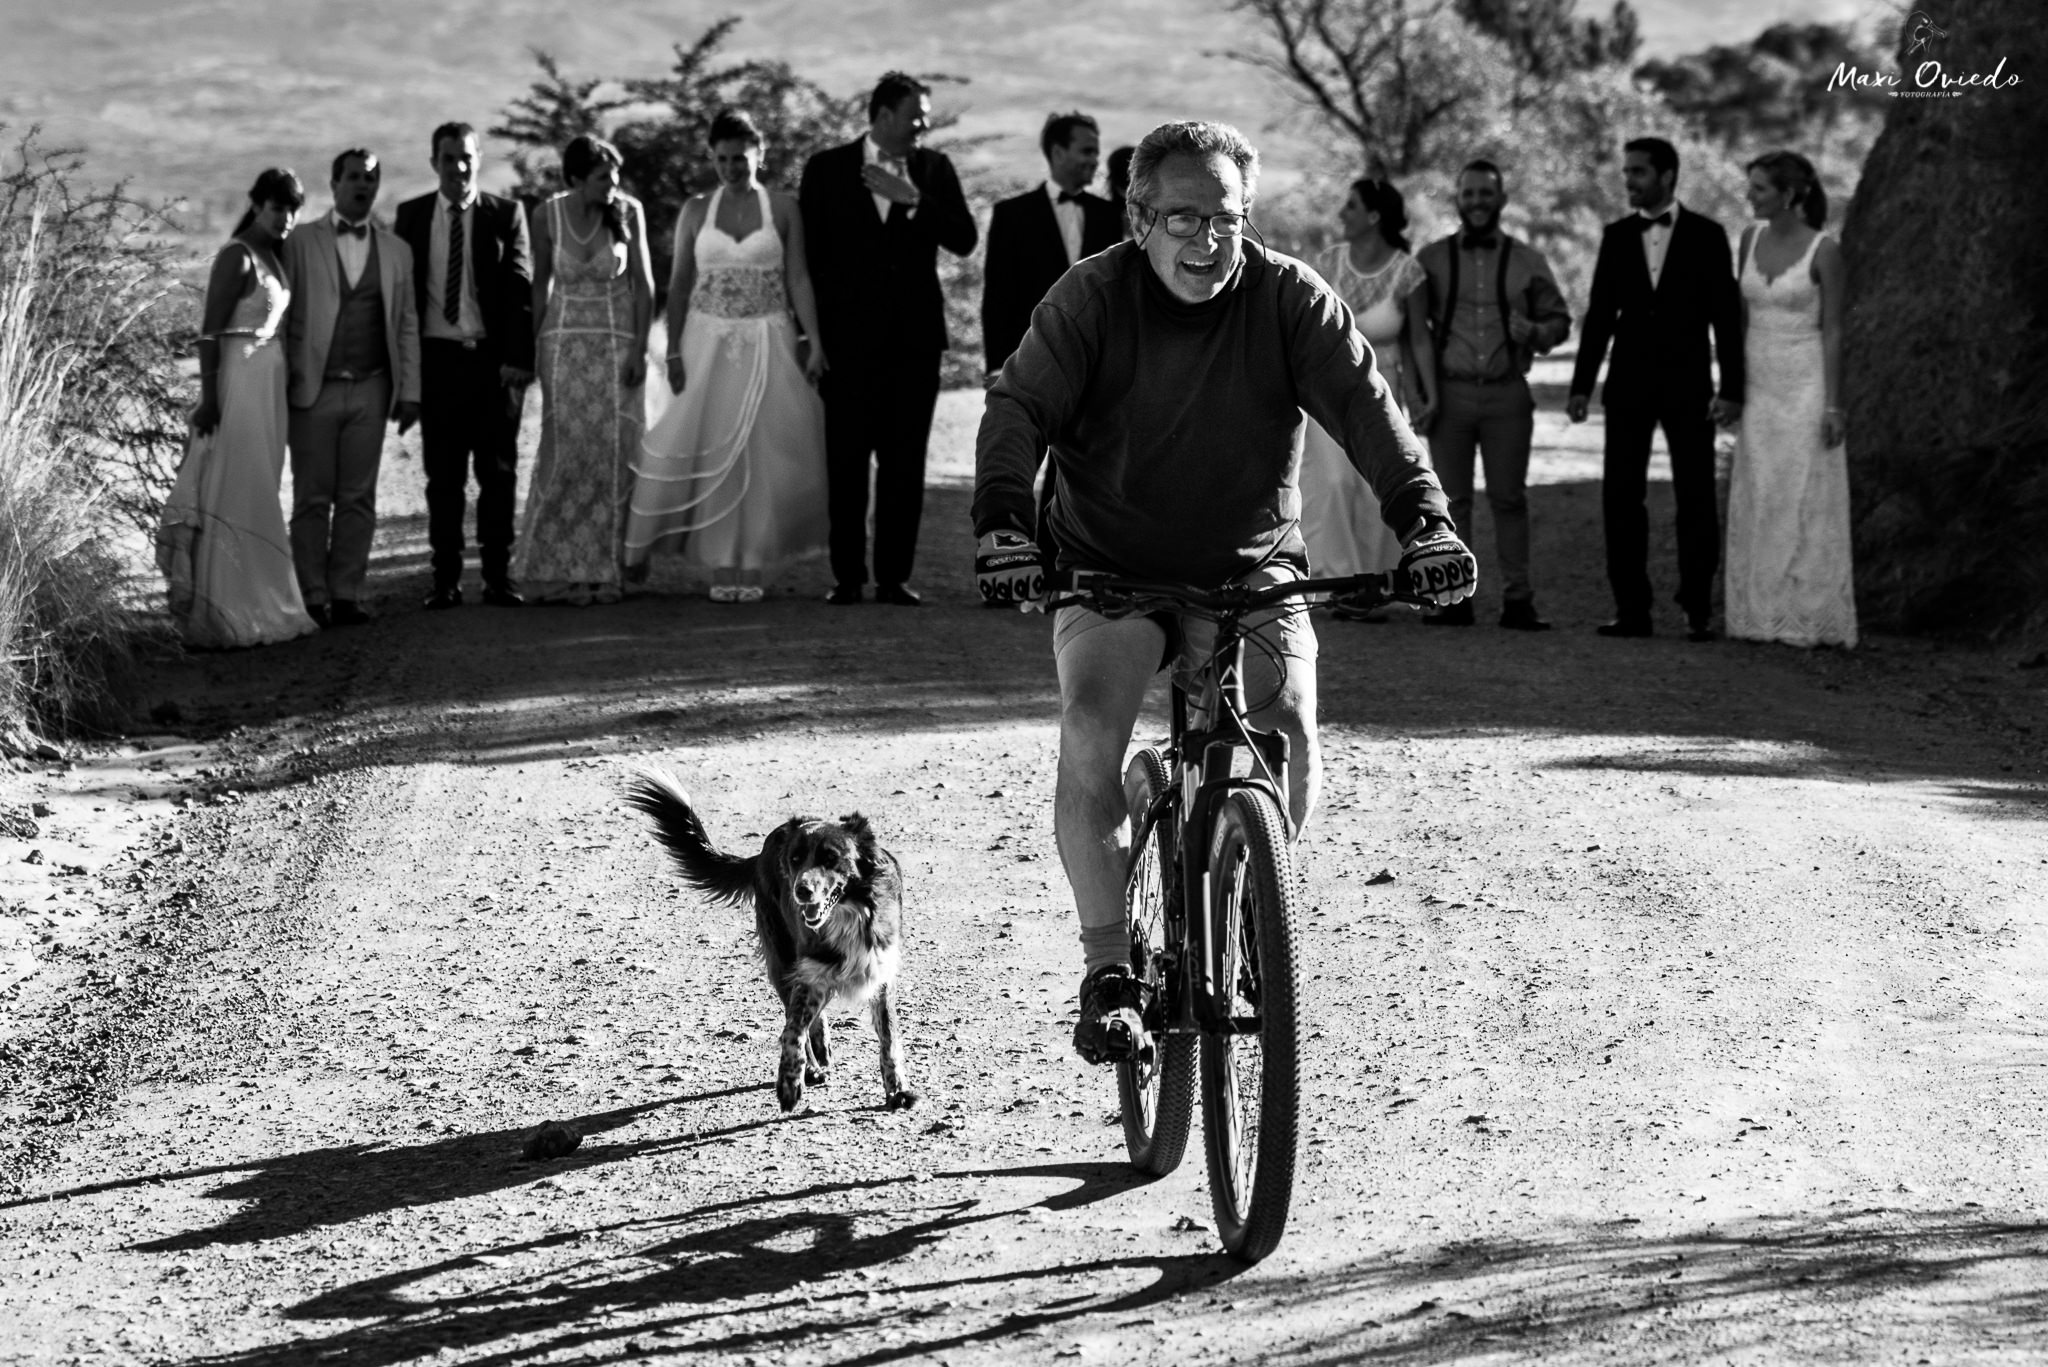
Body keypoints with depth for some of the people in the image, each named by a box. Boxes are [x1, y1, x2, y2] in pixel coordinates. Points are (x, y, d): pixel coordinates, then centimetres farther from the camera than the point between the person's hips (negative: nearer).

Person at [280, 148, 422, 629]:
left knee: (358, 499, 2)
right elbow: (282, 318, 2)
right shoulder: (300, 243, 4)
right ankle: (313, 598, 2)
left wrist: (409, 391, 5)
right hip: (314, 390, -2)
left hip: (370, 391, 2)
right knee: (312, 499, -1)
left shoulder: (396, 250, 13)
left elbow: (407, 326, 12)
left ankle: (346, 594, 6)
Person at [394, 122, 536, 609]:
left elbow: (521, 290, 0)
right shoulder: (411, 216, 7)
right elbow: (401, 290, 7)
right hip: (437, 358, 1)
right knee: (443, 475, 3)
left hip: (494, 359, -1)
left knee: (498, 472, 3)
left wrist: (518, 359, -8)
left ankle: (498, 576, 8)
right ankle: (446, 578, 7)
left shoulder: (506, 214, 4)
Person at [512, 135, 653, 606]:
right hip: (564, 340, 0)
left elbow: (643, 283, -1)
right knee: (565, 453, -4)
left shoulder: (628, 211, -6)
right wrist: (533, 349, 3)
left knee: (613, 454, -2)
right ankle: (555, 570, 4)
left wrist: (639, 349, -6)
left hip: (618, 341, 0)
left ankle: (602, 569, 5)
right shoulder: (547, 215, -5)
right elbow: (540, 283, 4)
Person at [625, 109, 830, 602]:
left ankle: (751, 565, 4)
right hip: (708, 341, 1)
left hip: (767, 344, -1)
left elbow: (798, 279, 0)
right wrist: (674, 351, -2)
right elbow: (679, 285, 6)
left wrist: (814, 341, -9)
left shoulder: (783, 210, 2)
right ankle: (721, 567, 7)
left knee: (763, 451, -2)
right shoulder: (696, 212, 6)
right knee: (712, 452, 0)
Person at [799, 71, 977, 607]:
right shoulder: (828, 169, 2)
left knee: (905, 464, 2)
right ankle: (847, 577, 3)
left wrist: (911, 199, -12)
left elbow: (964, 239, -2)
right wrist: (812, 331, -1)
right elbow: (808, 252, 3)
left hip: (914, 336, 2)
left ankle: (894, 577, 7)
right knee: (846, 462, -2)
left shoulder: (934, 169, 8)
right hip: (849, 337, -2)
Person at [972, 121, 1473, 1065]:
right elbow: (1020, 407, -17)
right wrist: (1001, 523, -35)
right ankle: (1107, 973, -17)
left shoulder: (1288, 299, -8)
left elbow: (1363, 404, -16)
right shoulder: (1093, 297, -9)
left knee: (1290, 737, -22)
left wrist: (1422, 516, -33)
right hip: (1110, 568, 0)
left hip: (1249, 570, 1)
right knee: (1091, 727, -26)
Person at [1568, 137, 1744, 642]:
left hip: (1687, 383, -3)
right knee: (1620, 496, 0)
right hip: (1629, 382, 3)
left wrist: (1731, 388, -8)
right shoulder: (1617, 236, 7)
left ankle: (1698, 611, 4)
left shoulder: (1706, 235, -1)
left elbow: (1726, 315, -2)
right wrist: (1582, 385, 4)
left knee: (1695, 498, -1)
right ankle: (1631, 609, 4)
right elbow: (1600, 313, 9)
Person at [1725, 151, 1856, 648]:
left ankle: (1811, 619, 0)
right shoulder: (1751, 240, 7)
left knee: (1806, 503, -4)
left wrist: (1833, 406, -13)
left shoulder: (1824, 251, -9)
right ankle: (1763, 614, 9)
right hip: (1760, 387, 5)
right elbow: (1743, 317, 12)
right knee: (1757, 505, 4)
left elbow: (1832, 330, -9)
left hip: (1806, 385, -5)